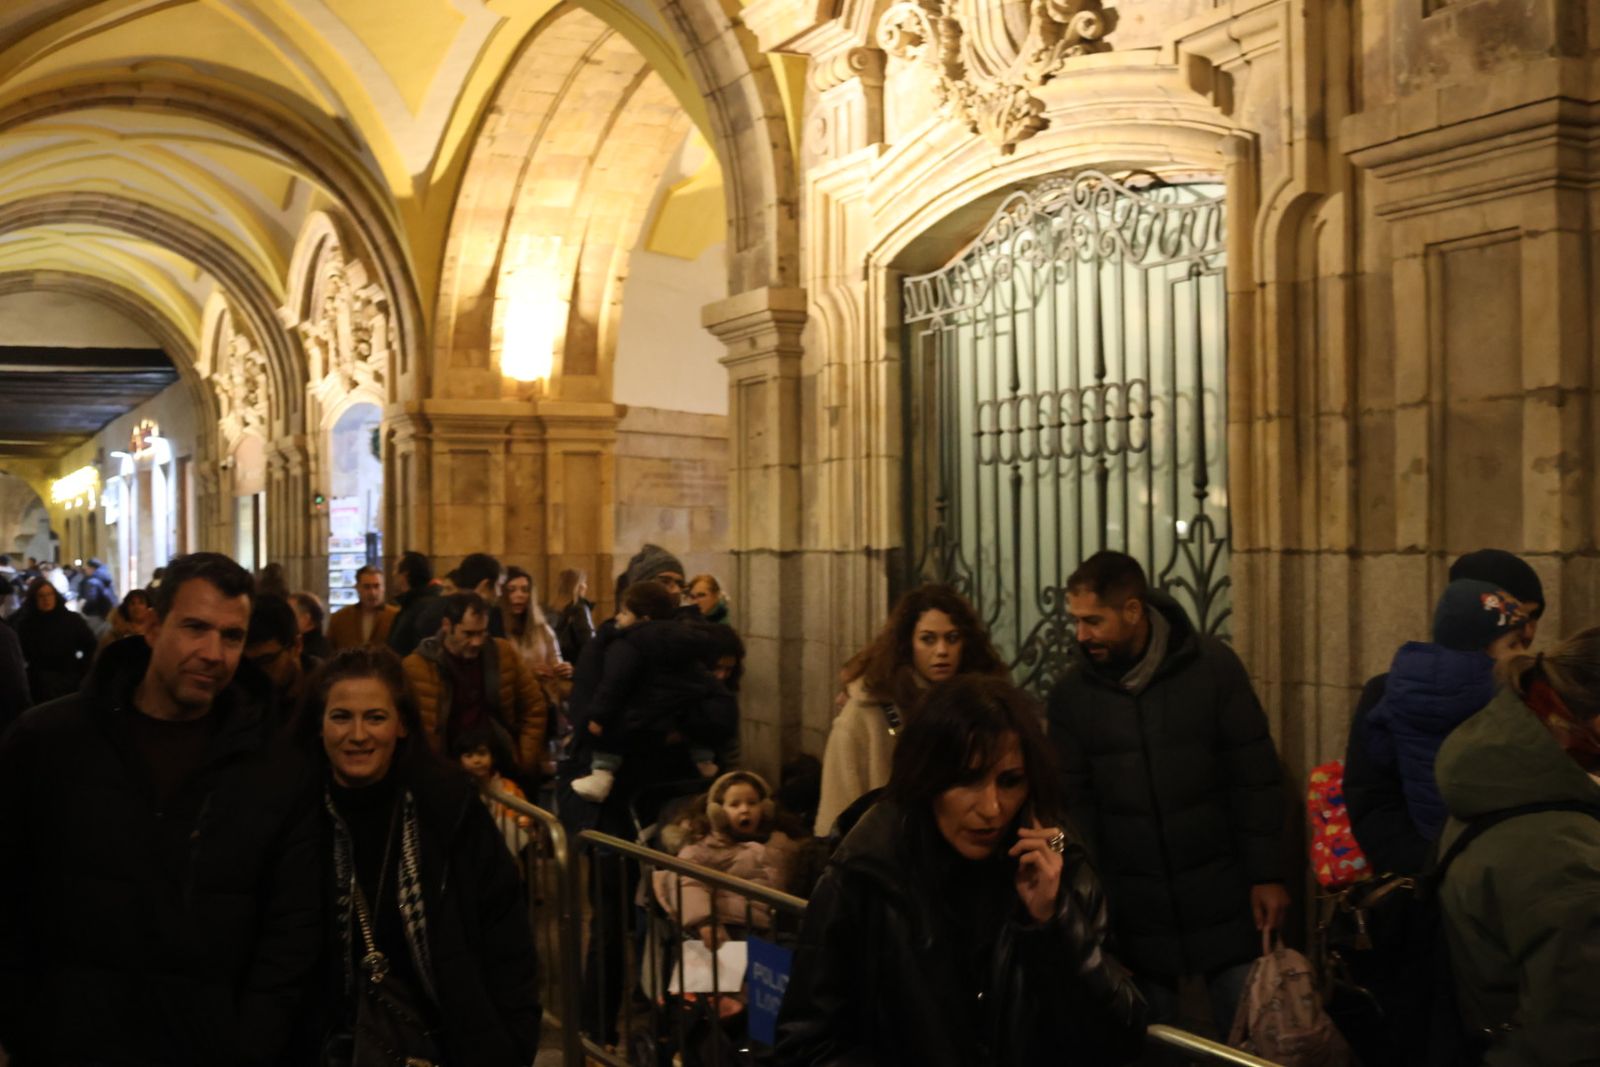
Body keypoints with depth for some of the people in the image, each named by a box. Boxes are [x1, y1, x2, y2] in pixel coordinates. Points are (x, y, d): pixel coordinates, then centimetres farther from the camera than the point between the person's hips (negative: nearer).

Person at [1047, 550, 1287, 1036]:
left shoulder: (1213, 666, -6)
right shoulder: (1071, 693, -1)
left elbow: (1256, 778, -3)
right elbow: (1073, 801, 2)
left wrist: (1267, 875, -5)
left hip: (1223, 899, -1)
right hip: (1132, 910, 1)